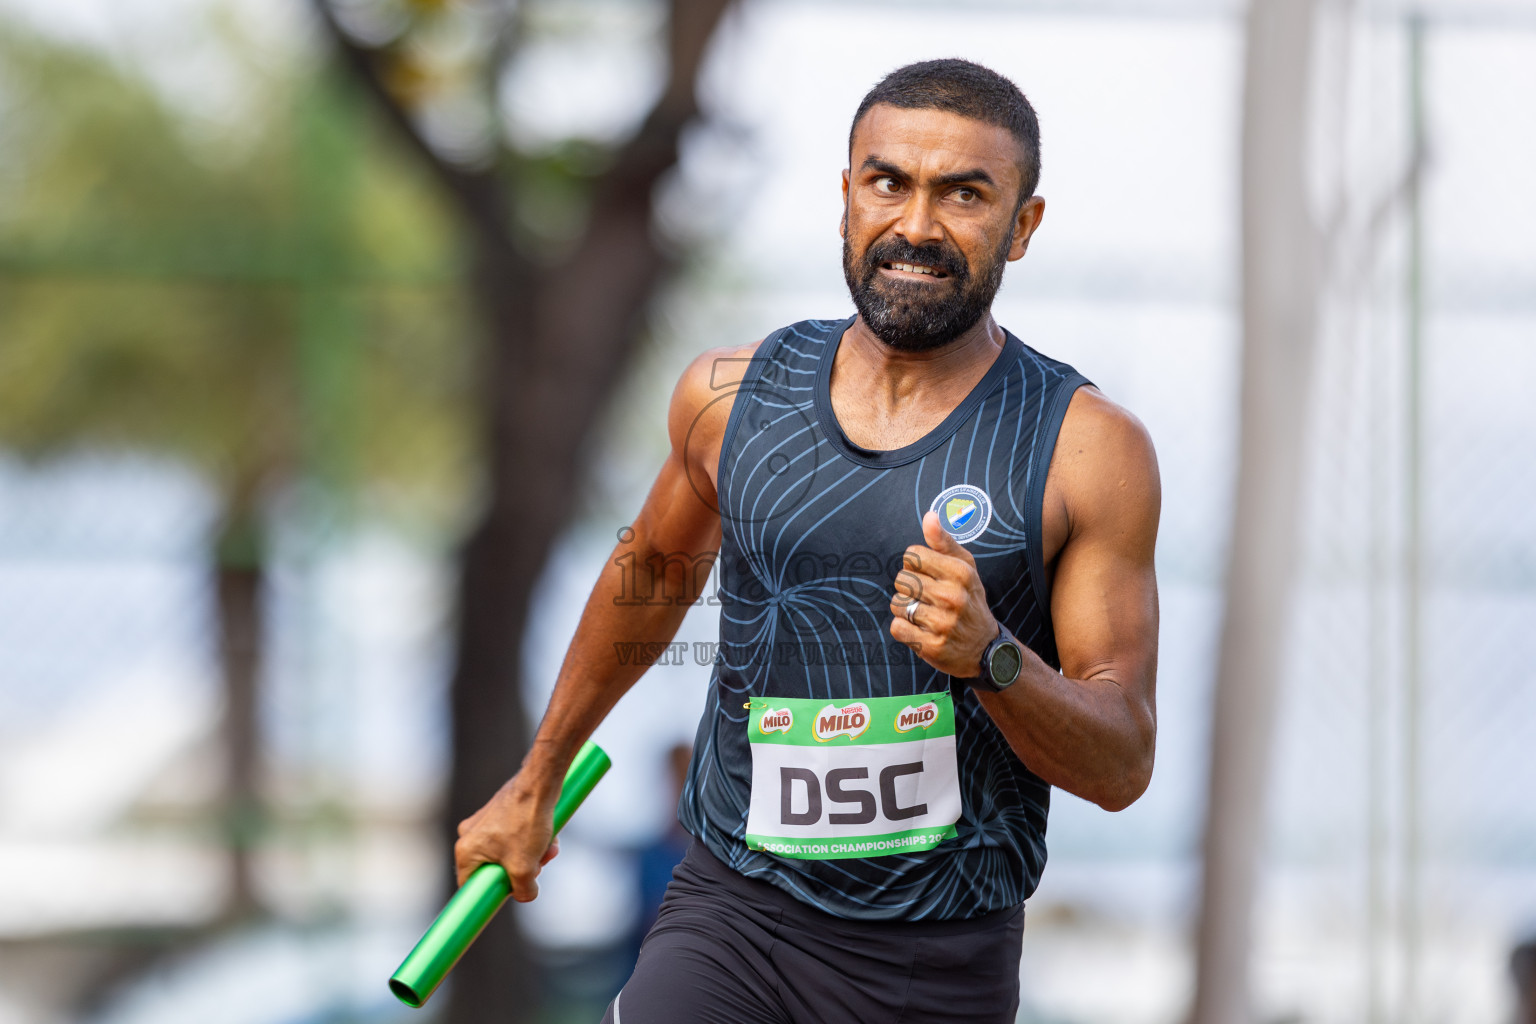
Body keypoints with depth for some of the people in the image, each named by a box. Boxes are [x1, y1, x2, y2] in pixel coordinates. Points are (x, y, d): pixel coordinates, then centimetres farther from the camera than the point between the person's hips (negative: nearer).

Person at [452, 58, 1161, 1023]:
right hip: (731, 913, 1)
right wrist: (536, 782, 32)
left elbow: (1123, 764, -6)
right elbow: (655, 574, 23)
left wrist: (989, 657, -24)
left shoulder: (1089, 451, -5)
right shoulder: (731, 394, 3)